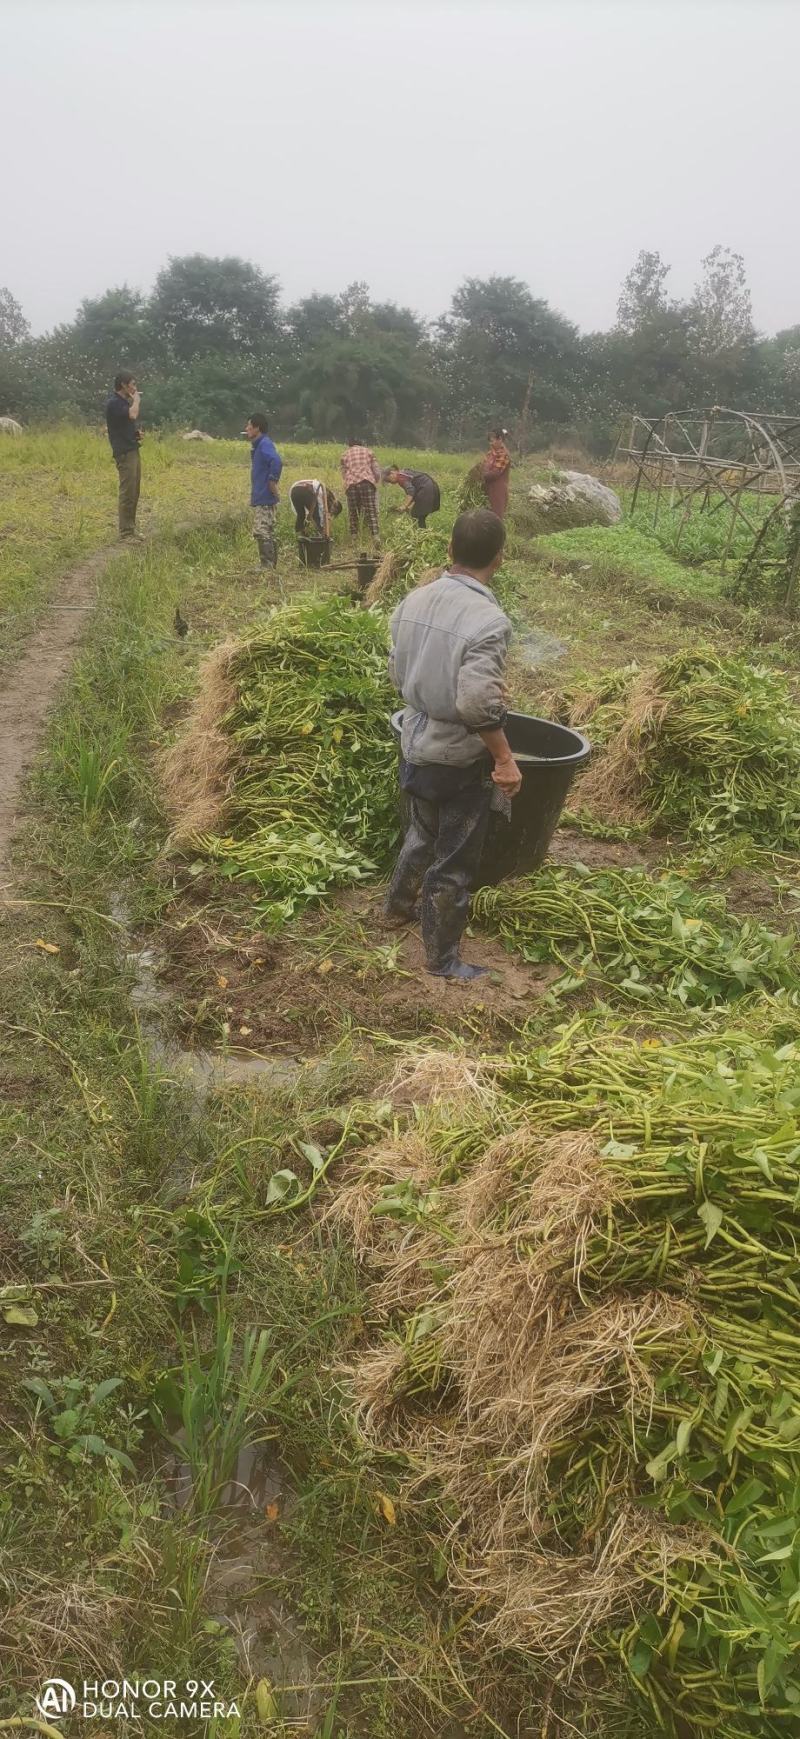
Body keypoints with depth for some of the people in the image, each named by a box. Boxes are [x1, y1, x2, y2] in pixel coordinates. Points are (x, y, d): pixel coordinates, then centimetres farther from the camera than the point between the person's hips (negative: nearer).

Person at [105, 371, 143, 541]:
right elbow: (132, 415, -29)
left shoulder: (125, 401, 16)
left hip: (133, 450, 9)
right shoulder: (113, 403, -13)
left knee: (134, 493, 10)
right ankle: (125, 533, -6)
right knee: (127, 493, -9)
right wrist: (136, 400, -9)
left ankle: (131, 529, 16)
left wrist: (137, 432, 7)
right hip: (124, 453, -9)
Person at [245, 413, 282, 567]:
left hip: (264, 499, -11)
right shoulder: (259, 445, 17)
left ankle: (267, 566, -12)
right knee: (267, 534, 13)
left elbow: (277, 462, -31)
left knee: (262, 533, -12)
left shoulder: (265, 445, -13)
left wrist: (273, 483, -24)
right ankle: (271, 566, 17)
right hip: (261, 499, 11)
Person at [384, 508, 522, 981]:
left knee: (424, 832, 30)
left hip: (417, 744, 7)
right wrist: (506, 759, -19)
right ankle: (443, 959, 24)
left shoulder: (414, 600, -3)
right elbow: (478, 705, -30)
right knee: (454, 861, 9)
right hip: (461, 759, -7)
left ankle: (399, 902, 51)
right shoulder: (488, 619, -25)